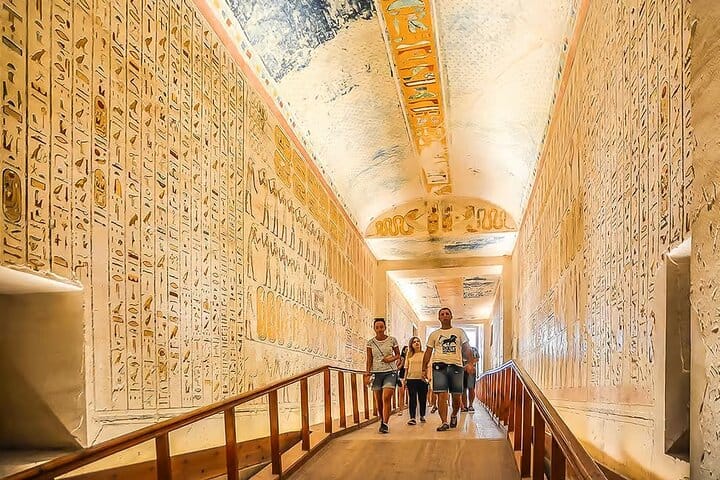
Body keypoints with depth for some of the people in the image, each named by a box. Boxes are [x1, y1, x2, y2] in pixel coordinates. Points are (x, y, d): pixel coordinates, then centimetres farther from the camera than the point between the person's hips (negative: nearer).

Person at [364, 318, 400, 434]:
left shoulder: (392, 340, 0)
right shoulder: (371, 342, 3)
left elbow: (398, 355, 11)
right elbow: (369, 360, 5)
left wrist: (392, 359, -10)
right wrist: (367, 374, -1)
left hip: (390, 372, -2)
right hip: (376, 373, 2)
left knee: (386, 398, -16)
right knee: (378, 401, 5)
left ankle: (385, 424, -15)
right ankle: (382, 420, 24)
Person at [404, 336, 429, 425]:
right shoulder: (409, 355, 8)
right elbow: (406, 368, 10)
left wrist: (427, 376, -13)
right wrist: (405, 379, 6)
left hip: (422, 379, 0)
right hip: (411, 379, 0)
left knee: (422, 398, 8)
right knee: (412, 399, -3)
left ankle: (422, 416, 25)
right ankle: (412, 418, -3)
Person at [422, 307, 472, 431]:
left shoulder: (459, 332, 14)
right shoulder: (434, 334, 15)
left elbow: (466, 348, 9)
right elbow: (428, 352, 13)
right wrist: (424, 368, 4)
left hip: (456, 366, 0)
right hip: (439, 366, 0)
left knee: (456, 397, 4)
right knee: (442, 395, -10)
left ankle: (454, 415, 30)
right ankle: (444, 422, -8)